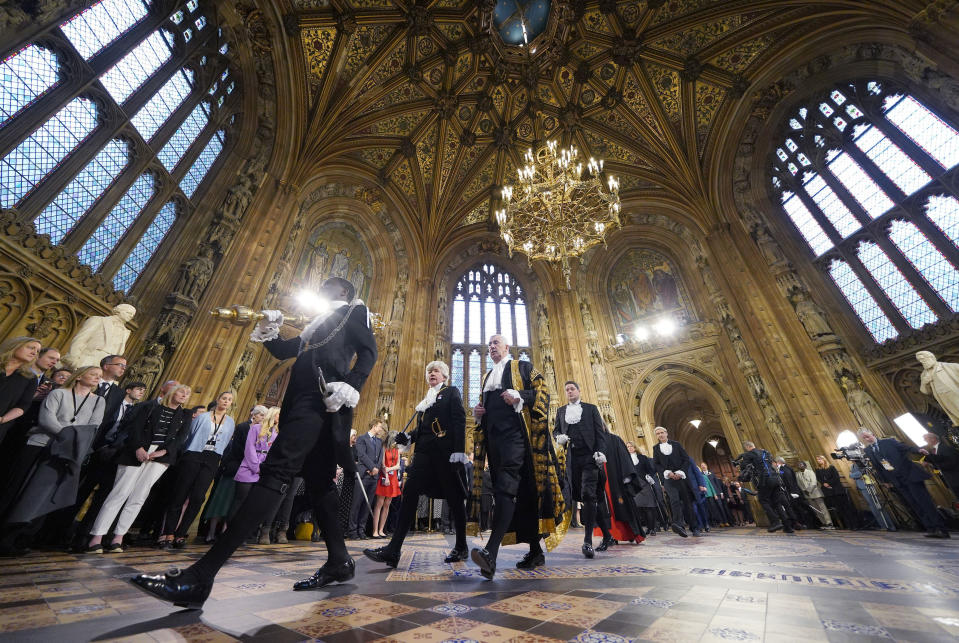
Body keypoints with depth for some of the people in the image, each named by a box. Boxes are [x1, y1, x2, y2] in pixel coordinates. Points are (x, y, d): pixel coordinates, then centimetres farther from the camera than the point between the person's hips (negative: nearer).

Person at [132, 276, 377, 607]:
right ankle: (339, 561, 15)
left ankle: (200, 576, -14)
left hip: (324, 398, -9)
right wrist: (268, 331, 13)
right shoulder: (319, 323, 33)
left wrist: (350, 387, -21)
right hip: (305, 400, 9)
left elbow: (369, 351, -7)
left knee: (276, 470, -15)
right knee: (318, 481, 7)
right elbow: (283, 351, 32)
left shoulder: (354, 310, 9)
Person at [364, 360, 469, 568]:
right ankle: (393, 550, -4)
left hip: (445, 450, -6)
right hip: (424, 451, 6)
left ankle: (461, 547, 17)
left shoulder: (452, 392, 5)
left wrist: (458, 450, -18)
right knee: (409, 492, -6)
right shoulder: (424, 400, 24)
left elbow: (459, 420, -7)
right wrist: (408, 437, 2)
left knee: (454, 497, 2)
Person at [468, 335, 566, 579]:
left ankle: (491, 553, -28)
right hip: (494, 435, 6)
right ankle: (535, 551, 18)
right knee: (519, 491, 7)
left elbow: (542, 391, -2)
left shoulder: (522, 366, 9)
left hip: (515, 432, -6)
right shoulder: (487, 377, 26)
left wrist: (519, 396, -18)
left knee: (506, 485, -20)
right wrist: (477, 412, 7)